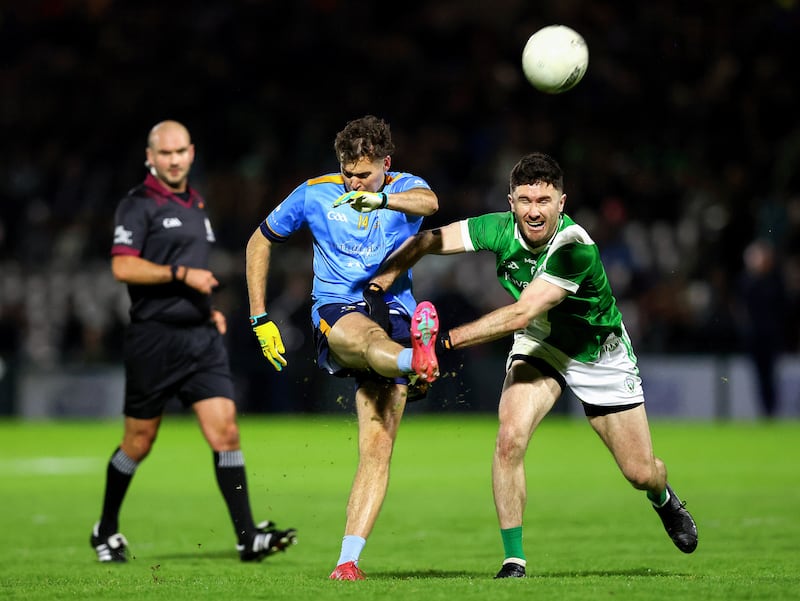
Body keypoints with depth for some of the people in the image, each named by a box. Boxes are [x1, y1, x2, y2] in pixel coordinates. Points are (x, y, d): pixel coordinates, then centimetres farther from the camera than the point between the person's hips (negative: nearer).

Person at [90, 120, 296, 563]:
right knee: (140, 441, 6)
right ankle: (106, 530, 26)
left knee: (225, 430, -8)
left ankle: (247, 537, -12)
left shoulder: (195, 205, 18)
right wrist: (182, 274, -20)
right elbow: (123, 266, -18)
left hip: (201, 336, 6)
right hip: (154, 339, -6)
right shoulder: (138, 205, -6)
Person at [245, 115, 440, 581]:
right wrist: (260, 319, 15)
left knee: (377, 450, -11)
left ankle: (349, 559, -13)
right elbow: (261, 242, 21)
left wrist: (381, 199, -43)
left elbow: (429, 202, -21)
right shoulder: (314, 194, 8)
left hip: (393, 312, 1)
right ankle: (417, 360, -77)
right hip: (336, 315, -1)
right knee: (371, 335, -41)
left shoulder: (404, 189, 5)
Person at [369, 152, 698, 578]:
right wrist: (380, 282, -24)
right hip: (538, 346, 3)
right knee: (510, 438, -23)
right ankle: (513, 559, -11)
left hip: (598, 354, -3)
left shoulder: (575, 248, -36)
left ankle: (663, 499, 43)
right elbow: (428, 240, -11)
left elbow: (520, 314, -41)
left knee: (640, 472, 4)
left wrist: (450, 338, -44)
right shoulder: (501, 228, -21)